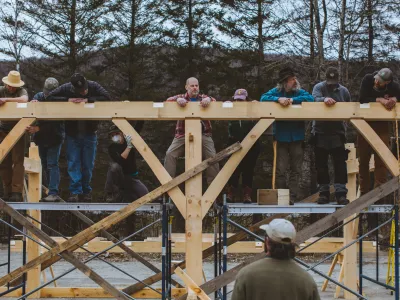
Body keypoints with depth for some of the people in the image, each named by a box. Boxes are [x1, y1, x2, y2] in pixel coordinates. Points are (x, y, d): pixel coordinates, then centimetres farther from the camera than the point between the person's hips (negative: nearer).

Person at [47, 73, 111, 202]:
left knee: (88, 165, 5)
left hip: (89, 133, 0)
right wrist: (67, 100, -22)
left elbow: (107, 97, -18)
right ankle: (75, 191, 0)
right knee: (73, 163, -4)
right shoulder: (66, 88, -8)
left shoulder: (93, 86, -8)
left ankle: (86, 191, 16)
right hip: (72, 134, 0)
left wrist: (88, 100, -24)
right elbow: (49, 97, -11)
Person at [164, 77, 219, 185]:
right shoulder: (181, 97, 11)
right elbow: (168, 100, -3)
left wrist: (209, 99, -24)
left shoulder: (203, 98, 12)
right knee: (170, 154, -16)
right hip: (183, 134, 0)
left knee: (212, 156, -12)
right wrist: (178, 100, -25)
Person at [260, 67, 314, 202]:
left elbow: (310, 98, -12)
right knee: (281, 170, 0)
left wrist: (292, 100, -19)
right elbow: (263, 98, -12)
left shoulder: (299, 92, 5)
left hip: (297, 137, 1)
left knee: (296, 169, 4)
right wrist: (278, 99, -26)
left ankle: (293, 197, 8)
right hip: (281, 137, -1)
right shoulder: (277, 92, 2)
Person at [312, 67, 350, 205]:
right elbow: (315, 99, -22)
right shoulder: (319, 87, -1)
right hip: (320, 132, -1)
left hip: (337, 132, 1)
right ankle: (324, 192, 13)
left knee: (340, 163, -5)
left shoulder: (343, 91, 8)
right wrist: (324, 99, -43)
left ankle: (341, 192, -4)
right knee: (321, 164, 5)